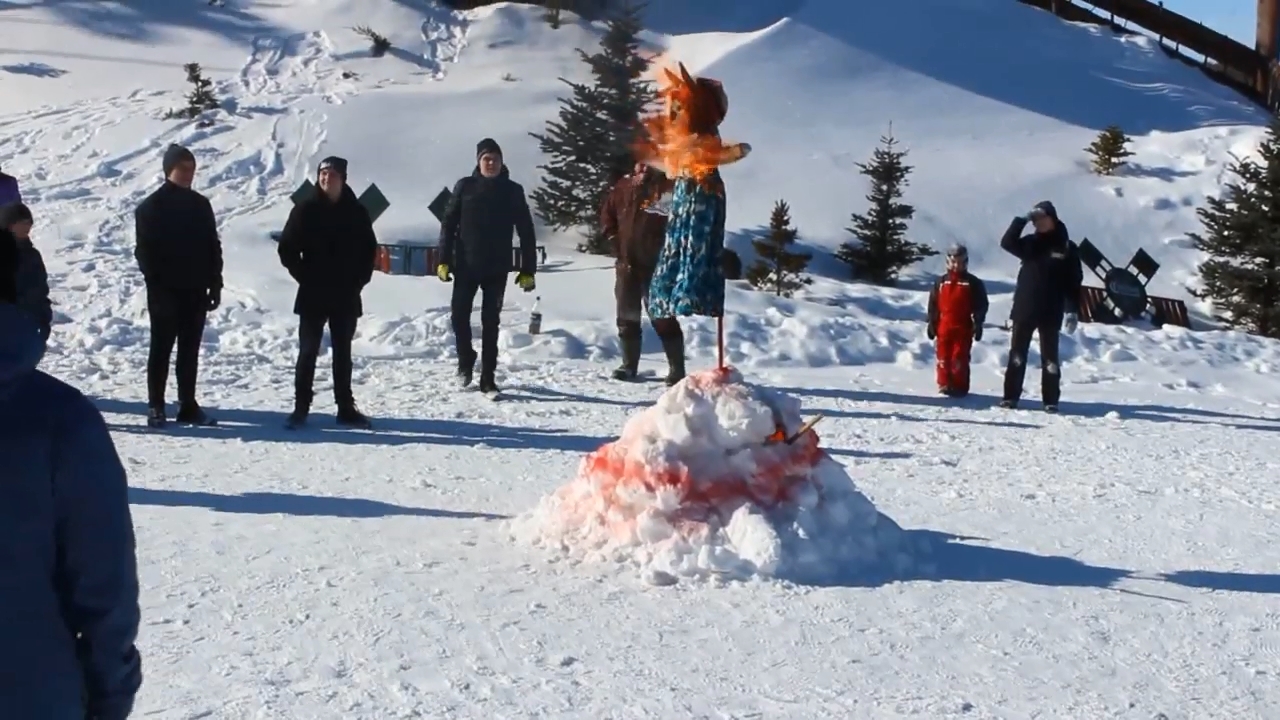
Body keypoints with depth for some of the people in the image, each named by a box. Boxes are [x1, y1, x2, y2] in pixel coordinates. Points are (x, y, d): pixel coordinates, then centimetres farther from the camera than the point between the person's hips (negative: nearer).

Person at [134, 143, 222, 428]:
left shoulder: (200, 205, 10)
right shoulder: (151, 207, -4)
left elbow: (213, 247, 12)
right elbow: (144, 252, -7)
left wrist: (215, 284, 6)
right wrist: (157, 287, -14)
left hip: (195, 291, 5)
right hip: (165, 292, -4)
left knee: (190, 351, 8)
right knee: (162, 350, 0)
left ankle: (188, 406, 13)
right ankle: (156, 407, 6)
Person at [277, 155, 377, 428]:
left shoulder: (356, 212, 3)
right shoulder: (305, 209, -2)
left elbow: (370, 250, 10)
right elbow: (287, 248, 0)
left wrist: (359, 280, 0)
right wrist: (305, 277, -6)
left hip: (347, 296, 2)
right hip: (313, 294, -2)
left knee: (342, 352, 9)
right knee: (308, 350, -1)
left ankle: (346, 408, 13)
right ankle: (301, 407, 4)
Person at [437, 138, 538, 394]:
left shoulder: (513, 191, 2)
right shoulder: (465, 187, 1)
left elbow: (526, 232, 3)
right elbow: (448, 223, 3)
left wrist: (528, 270, -2)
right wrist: (444, 260, -4)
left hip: (497, 268, 0)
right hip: (466, 265, 0)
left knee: (490, 322, 3)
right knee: (459, 314, -1)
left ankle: (488, 378, 8)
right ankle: (465, 360, 25)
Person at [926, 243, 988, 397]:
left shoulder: (973, 283, 1)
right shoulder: (941, 282, 8)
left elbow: (981, 305, 2)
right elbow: (933, 305, 11)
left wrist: (978, 324, -4)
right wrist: (932, 324, 8)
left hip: (963, 329, -3)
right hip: (944, 328, 3)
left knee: (959, 358, -5)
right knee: (943, 357, 6)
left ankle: (959, 387, -1)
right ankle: (944, 385, 15)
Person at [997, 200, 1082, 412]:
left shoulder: (1067, 248, 0)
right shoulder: (1030, 243, 8)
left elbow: (1074, 282, -2)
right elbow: (1007, 242, -9)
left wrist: (1073, 310, -9)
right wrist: (1023, 219, -14)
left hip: (1051, 313, -3)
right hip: (1024, 309, 3)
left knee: (1049, 358, 3)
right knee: (1016, 355, 3)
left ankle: (1051, 401, 7)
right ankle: (1011, 396, 7)